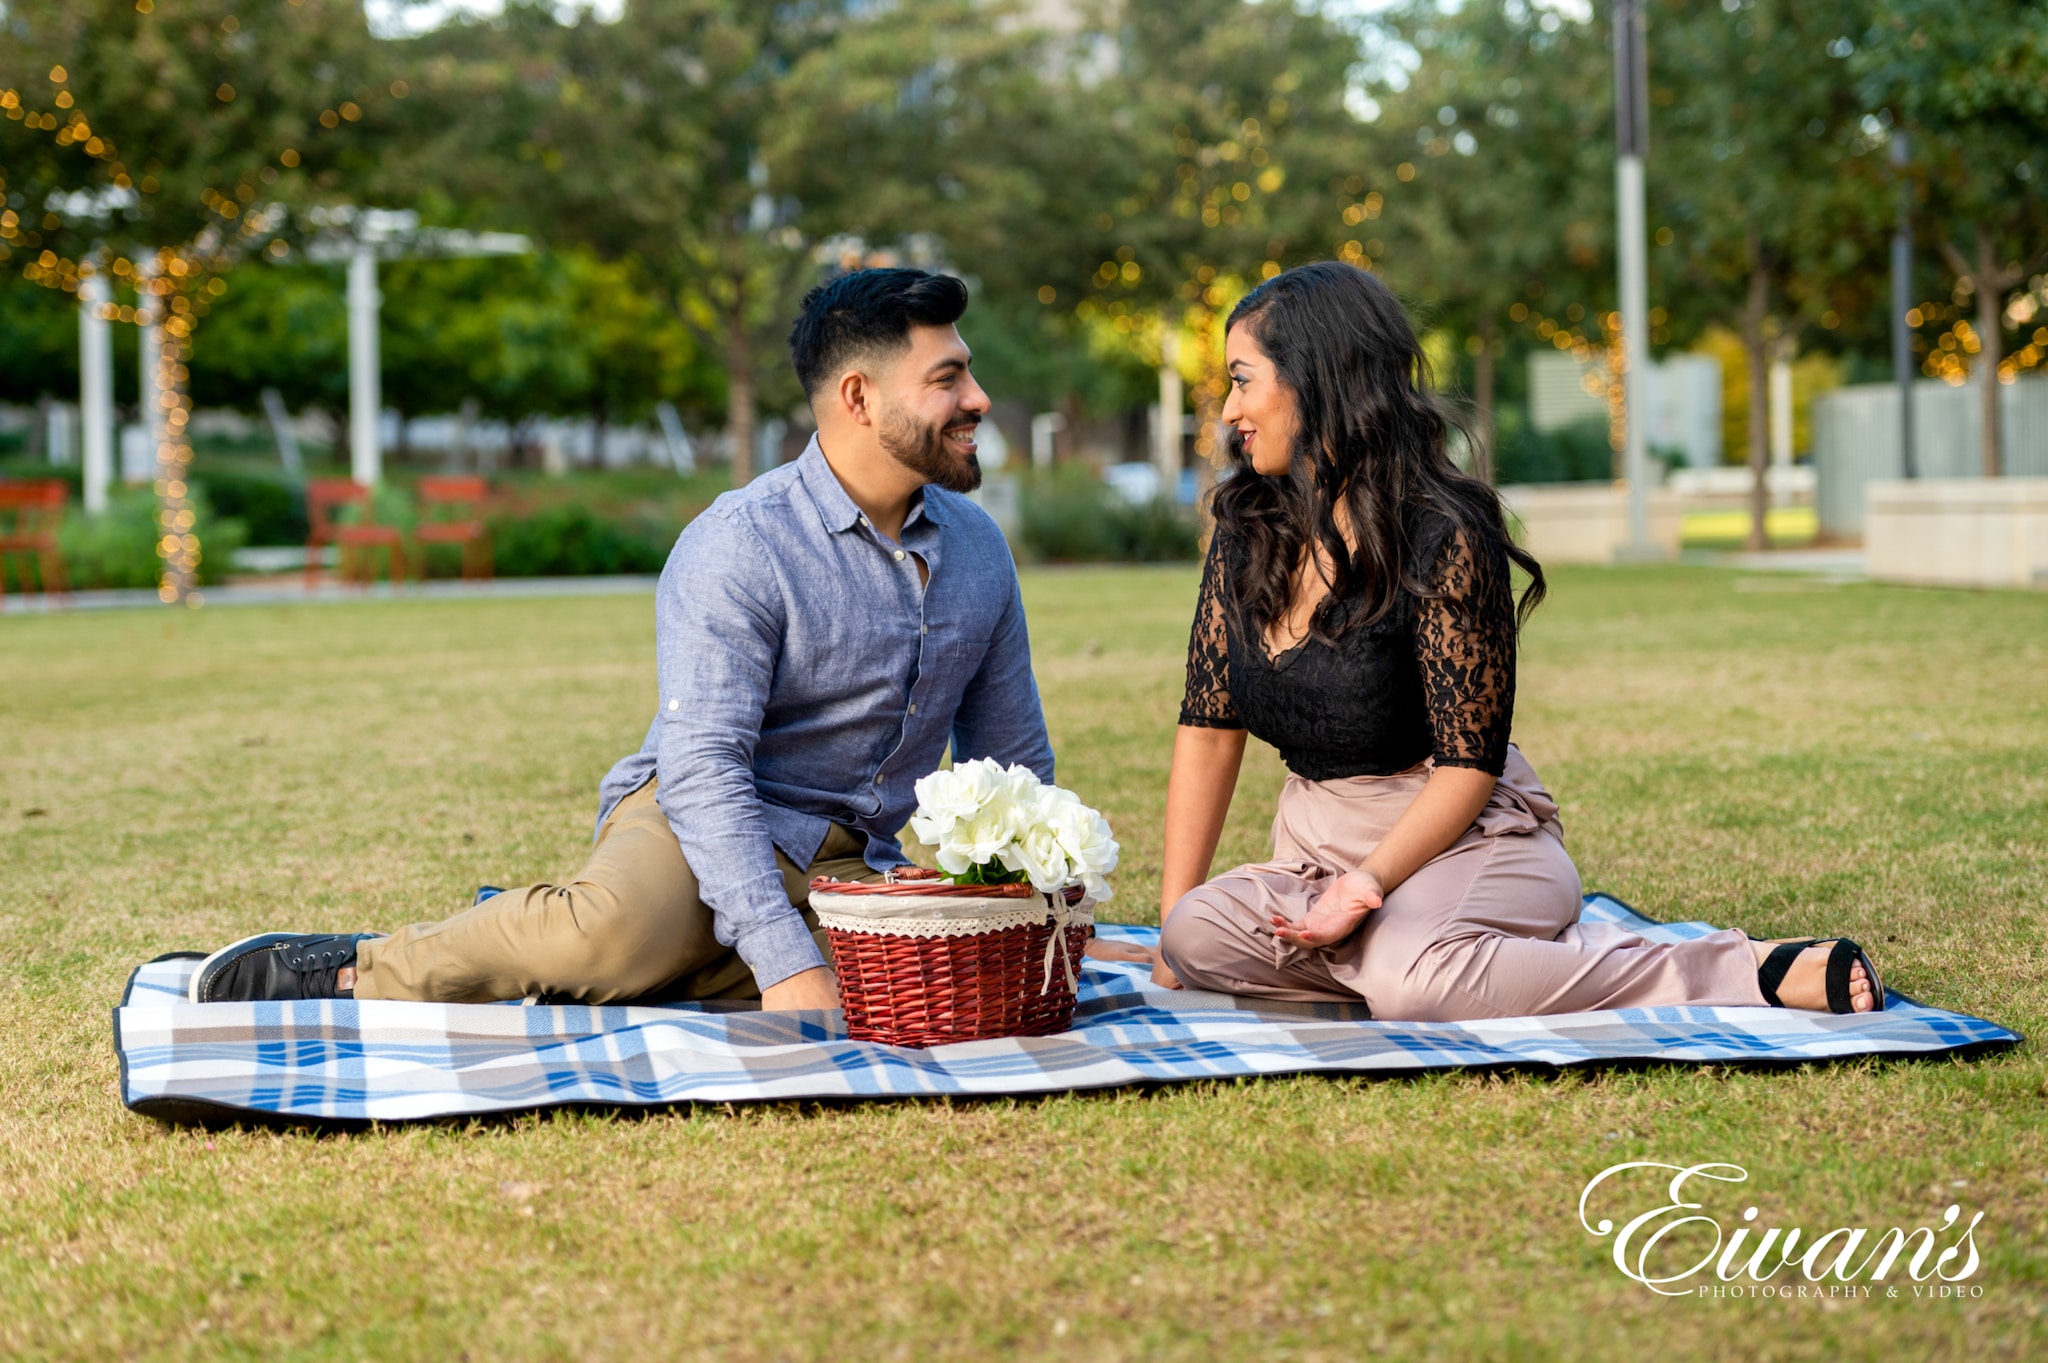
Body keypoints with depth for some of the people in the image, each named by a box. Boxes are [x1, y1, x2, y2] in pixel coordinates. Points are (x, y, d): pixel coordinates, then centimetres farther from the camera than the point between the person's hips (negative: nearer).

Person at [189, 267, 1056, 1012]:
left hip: (845, 867, 6)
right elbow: (701, 767, -21)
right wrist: (783, 958, -32)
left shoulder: (979, 550, 9)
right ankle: (365, 971, -17)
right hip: (698, 820, -6)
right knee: (626, 926, -42)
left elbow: (1015, 762, 17)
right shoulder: (736, 548, -13)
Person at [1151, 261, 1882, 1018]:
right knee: (1198, 931, -24)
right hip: (1315, 853, 6)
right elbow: (1209, 727, 4)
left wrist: (1368, 884, -26)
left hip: (1468, 842, -6)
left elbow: (1468, 765, -14)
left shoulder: (1441, 537, -15)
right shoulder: (1247, 531, 4)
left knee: (1409, 978, -37)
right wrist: (1173, 916, -1)